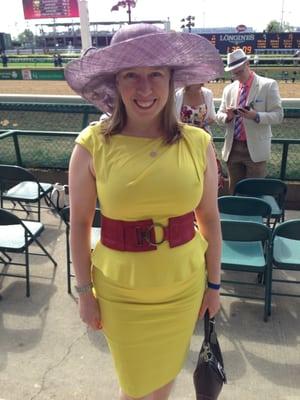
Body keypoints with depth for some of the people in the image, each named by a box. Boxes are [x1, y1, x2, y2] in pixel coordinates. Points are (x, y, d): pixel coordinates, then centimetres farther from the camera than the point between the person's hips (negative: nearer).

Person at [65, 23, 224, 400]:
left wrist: (214, 283, 6)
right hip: (120, 290, -1)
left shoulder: (198, 143, -9)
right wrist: (84, 291, -2)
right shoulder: (92, 145, -15)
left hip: (184, 285, 2)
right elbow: (79, 224, -6)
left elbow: (209, 218, 0)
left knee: (166, 369, 27)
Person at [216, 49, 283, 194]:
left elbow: (278, 115, -6)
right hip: (233, 148, 4)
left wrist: (255, 116, -24)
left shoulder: (268, 85, -2)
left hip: (255, 149, -4)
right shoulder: (228, 89, 11)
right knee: (234, 191, 11)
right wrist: (227, 116, -13)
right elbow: (219, 117, 11)